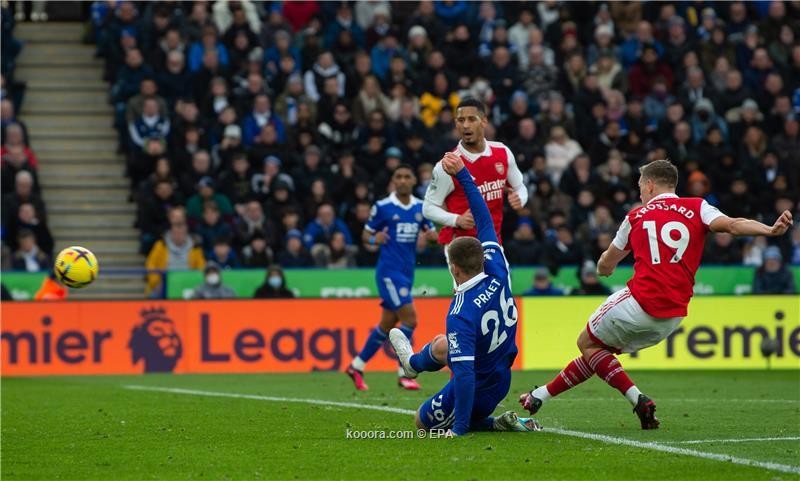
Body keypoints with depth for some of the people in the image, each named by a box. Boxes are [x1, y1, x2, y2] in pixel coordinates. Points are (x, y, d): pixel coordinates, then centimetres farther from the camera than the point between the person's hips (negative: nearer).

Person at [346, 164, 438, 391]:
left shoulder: (421, 208, 7)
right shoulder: (382, 207, -6)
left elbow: (431, 233, 13)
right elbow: (365, 235, 1)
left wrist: (432, 235, -11)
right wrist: (374, 240, -22)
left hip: (407, 272, 6)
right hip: (389, 271, -6)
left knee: (388, 323, 11)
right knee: (409, 317, -16)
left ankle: (357, 366, 24)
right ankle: (404, 374, -6)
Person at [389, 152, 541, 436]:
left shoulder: (460, 316, -35)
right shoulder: (498, 274, -17)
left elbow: (465, 374, -37)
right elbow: (485, 220, -6)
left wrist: (459, 428, -33)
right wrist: (462, 174, -2)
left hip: (477, 390, -7)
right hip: (501, 378, 7)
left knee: (423, 421, 22)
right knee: (441, 345, 31)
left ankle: (494, 424, 8)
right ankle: (414, 363, 62)